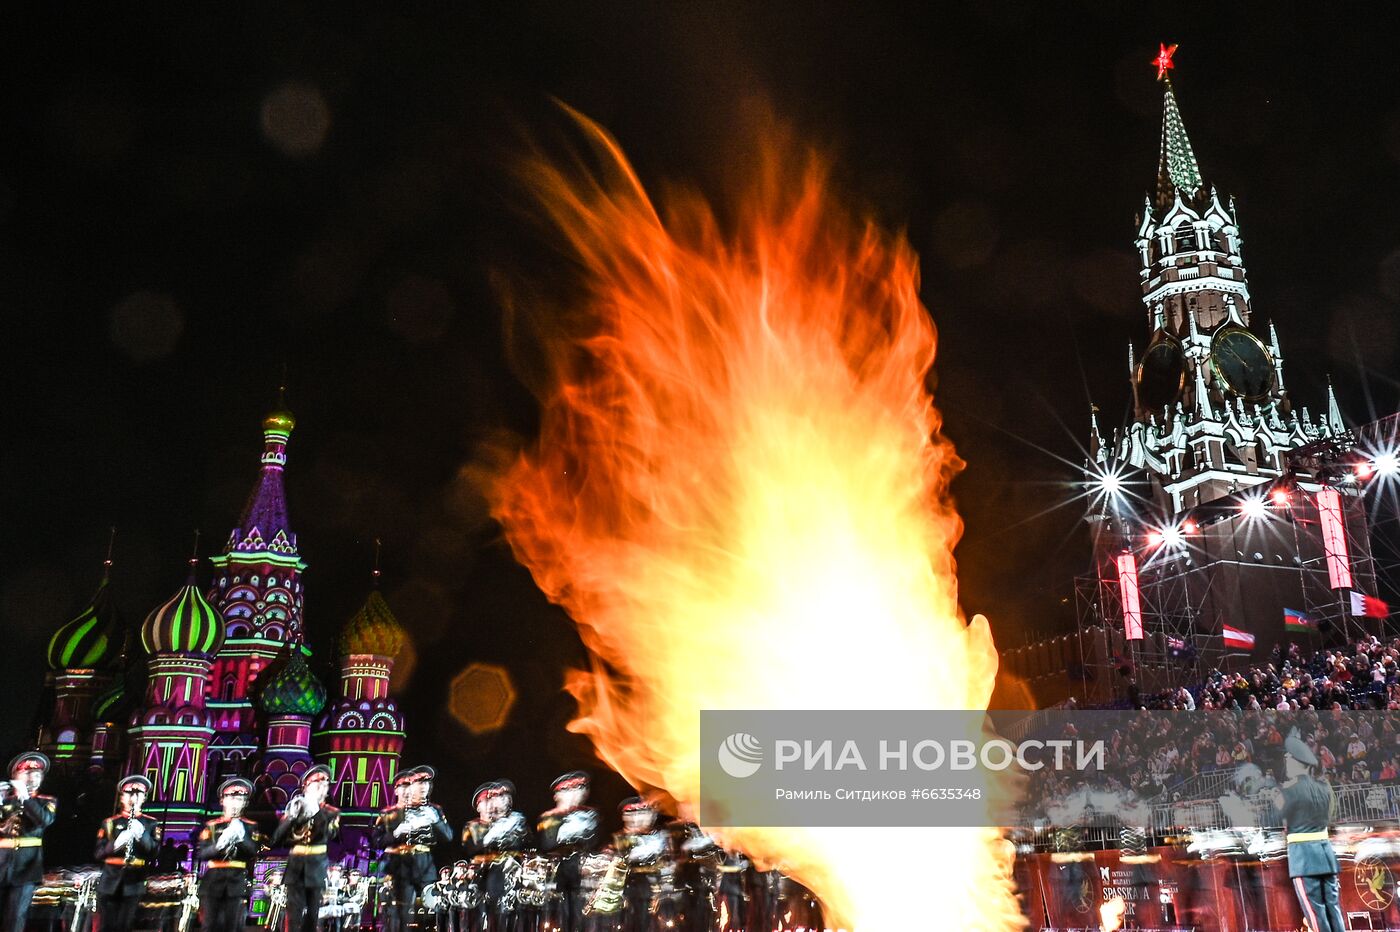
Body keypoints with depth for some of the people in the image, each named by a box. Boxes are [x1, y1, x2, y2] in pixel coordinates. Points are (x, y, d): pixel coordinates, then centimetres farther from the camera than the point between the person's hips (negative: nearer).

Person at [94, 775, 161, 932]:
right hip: (110, 883, 1)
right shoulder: (109, 823, 9)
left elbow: (154, 851, -4)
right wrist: (115, 843, -19)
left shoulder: (151, 824, 7)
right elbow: (98, 853, 1)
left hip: (134, 884, -1)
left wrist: (141, 834, -20)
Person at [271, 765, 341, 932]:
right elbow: (276, 840, -1)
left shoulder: (331, 812, 5)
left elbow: (329, 834, -15)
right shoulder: (294, 807, 7)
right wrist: (291, 817, -15)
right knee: (294, 914, -6)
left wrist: (316, 811, -25)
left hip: (315, 869, 0)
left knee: (312, 914, 4)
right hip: (295, 868, 0)